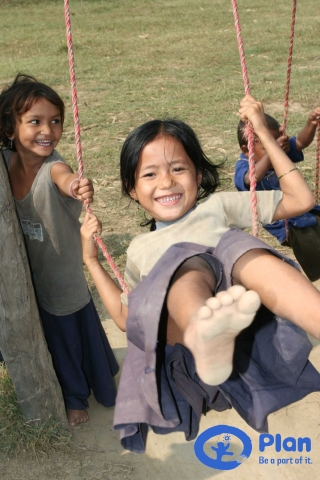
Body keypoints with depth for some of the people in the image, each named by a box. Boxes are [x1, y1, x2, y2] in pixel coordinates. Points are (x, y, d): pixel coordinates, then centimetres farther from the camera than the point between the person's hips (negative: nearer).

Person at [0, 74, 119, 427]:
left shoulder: (53, 166, -28)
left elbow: (63, 176, -52)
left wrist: (74, 186, -74)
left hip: (63, 276, -4)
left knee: (81, 333, 14)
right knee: (57, 341, 23)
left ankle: (104, 386, 45)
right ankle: (74, 396, 50)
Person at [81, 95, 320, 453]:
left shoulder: (217, 206, 25)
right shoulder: (141, 249, 31)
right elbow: (126, 317, 31)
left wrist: (263, 133, 20)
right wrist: (91, 260, 29)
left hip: (250, 330, 0)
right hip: (186, 345, 0)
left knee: (239, 247, -29)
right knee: (189, 266, -30)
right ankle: (205, 341, -64)